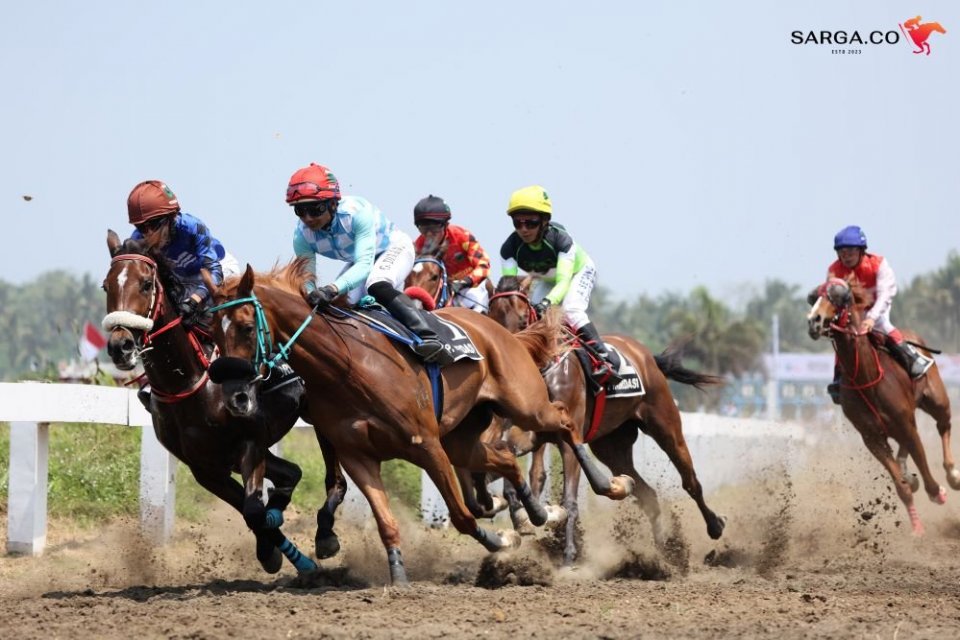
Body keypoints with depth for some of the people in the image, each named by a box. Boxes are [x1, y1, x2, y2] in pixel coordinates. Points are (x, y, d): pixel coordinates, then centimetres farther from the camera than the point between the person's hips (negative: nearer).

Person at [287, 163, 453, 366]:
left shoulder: (357, 212, -38)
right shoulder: (302, 235, -21)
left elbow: (364, 265, -44)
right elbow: (306, 277, -19)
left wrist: (333, 288, -61)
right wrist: (311, 294, -45)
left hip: (394, 247, -7)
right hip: (359, 259, 7)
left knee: (377, 286, -36)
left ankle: (428, 338, -45)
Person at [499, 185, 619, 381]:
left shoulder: (560, 239, -39)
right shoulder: (510, 248, -29)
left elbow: (563, 282, -45)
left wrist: (547, 301, -65)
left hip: (579, 272, -5)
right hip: (543, 279, 5)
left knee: (571, 310, -30)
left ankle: (605, 359, -31)